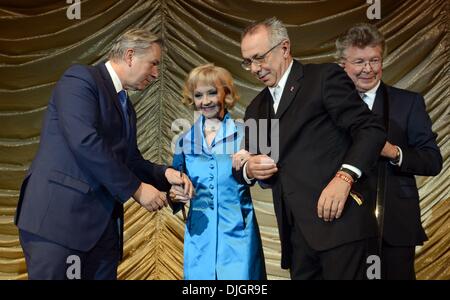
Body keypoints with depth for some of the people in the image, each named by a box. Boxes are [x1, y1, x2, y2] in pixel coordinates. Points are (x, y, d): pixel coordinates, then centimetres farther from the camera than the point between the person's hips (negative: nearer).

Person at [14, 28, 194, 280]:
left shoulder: (126, 106, 21)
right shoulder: (81, 79, -5)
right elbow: (84, 141, -19)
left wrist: (165, 174, 2)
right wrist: (136, 189, -14)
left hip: (103, 224, 8)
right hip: (60, 215, -8)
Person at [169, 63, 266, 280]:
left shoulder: (243, 134, -2)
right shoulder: (185, 140, 6)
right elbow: (176, 185, 12)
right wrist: (175, 194, -9)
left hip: (237, 231, -2)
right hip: (199, 233, 3)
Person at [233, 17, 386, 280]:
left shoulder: (325, 77, 0)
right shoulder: (256, 108, 21)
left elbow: (371, 129, -7)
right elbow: (245, 167, 25)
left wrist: (344, 177, -21)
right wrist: (249, 169, 1)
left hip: (338, 218, -6)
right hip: (296, 232, 6)